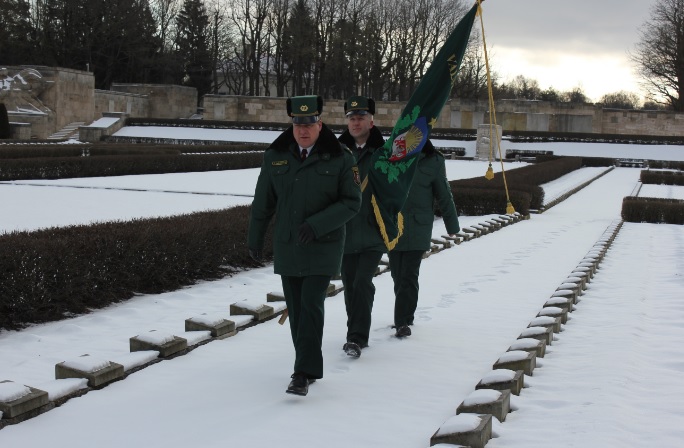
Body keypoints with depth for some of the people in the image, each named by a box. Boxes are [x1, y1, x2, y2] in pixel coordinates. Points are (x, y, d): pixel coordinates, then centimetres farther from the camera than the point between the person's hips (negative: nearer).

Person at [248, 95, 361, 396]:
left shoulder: (340, 158, -6)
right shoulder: (276, 156, 3)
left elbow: (352, 202, -8)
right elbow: (263, 202, 11)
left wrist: (317, 224, -19)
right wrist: (255, 239, 14)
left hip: (323, 245, -4)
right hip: (287, 246, 4)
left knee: (311, 304, -12)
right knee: (295, 308, 8)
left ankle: (304, 373, -9)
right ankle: (308, 367, 22)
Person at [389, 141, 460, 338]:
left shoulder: (433, 161, -2)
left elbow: (444, 194, 4)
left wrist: (452, 225, 8)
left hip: (418, 227, -2)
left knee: (409, 275, -8)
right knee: (397, 273, 10)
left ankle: (403, 321, -6)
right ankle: (405, 316, 26)